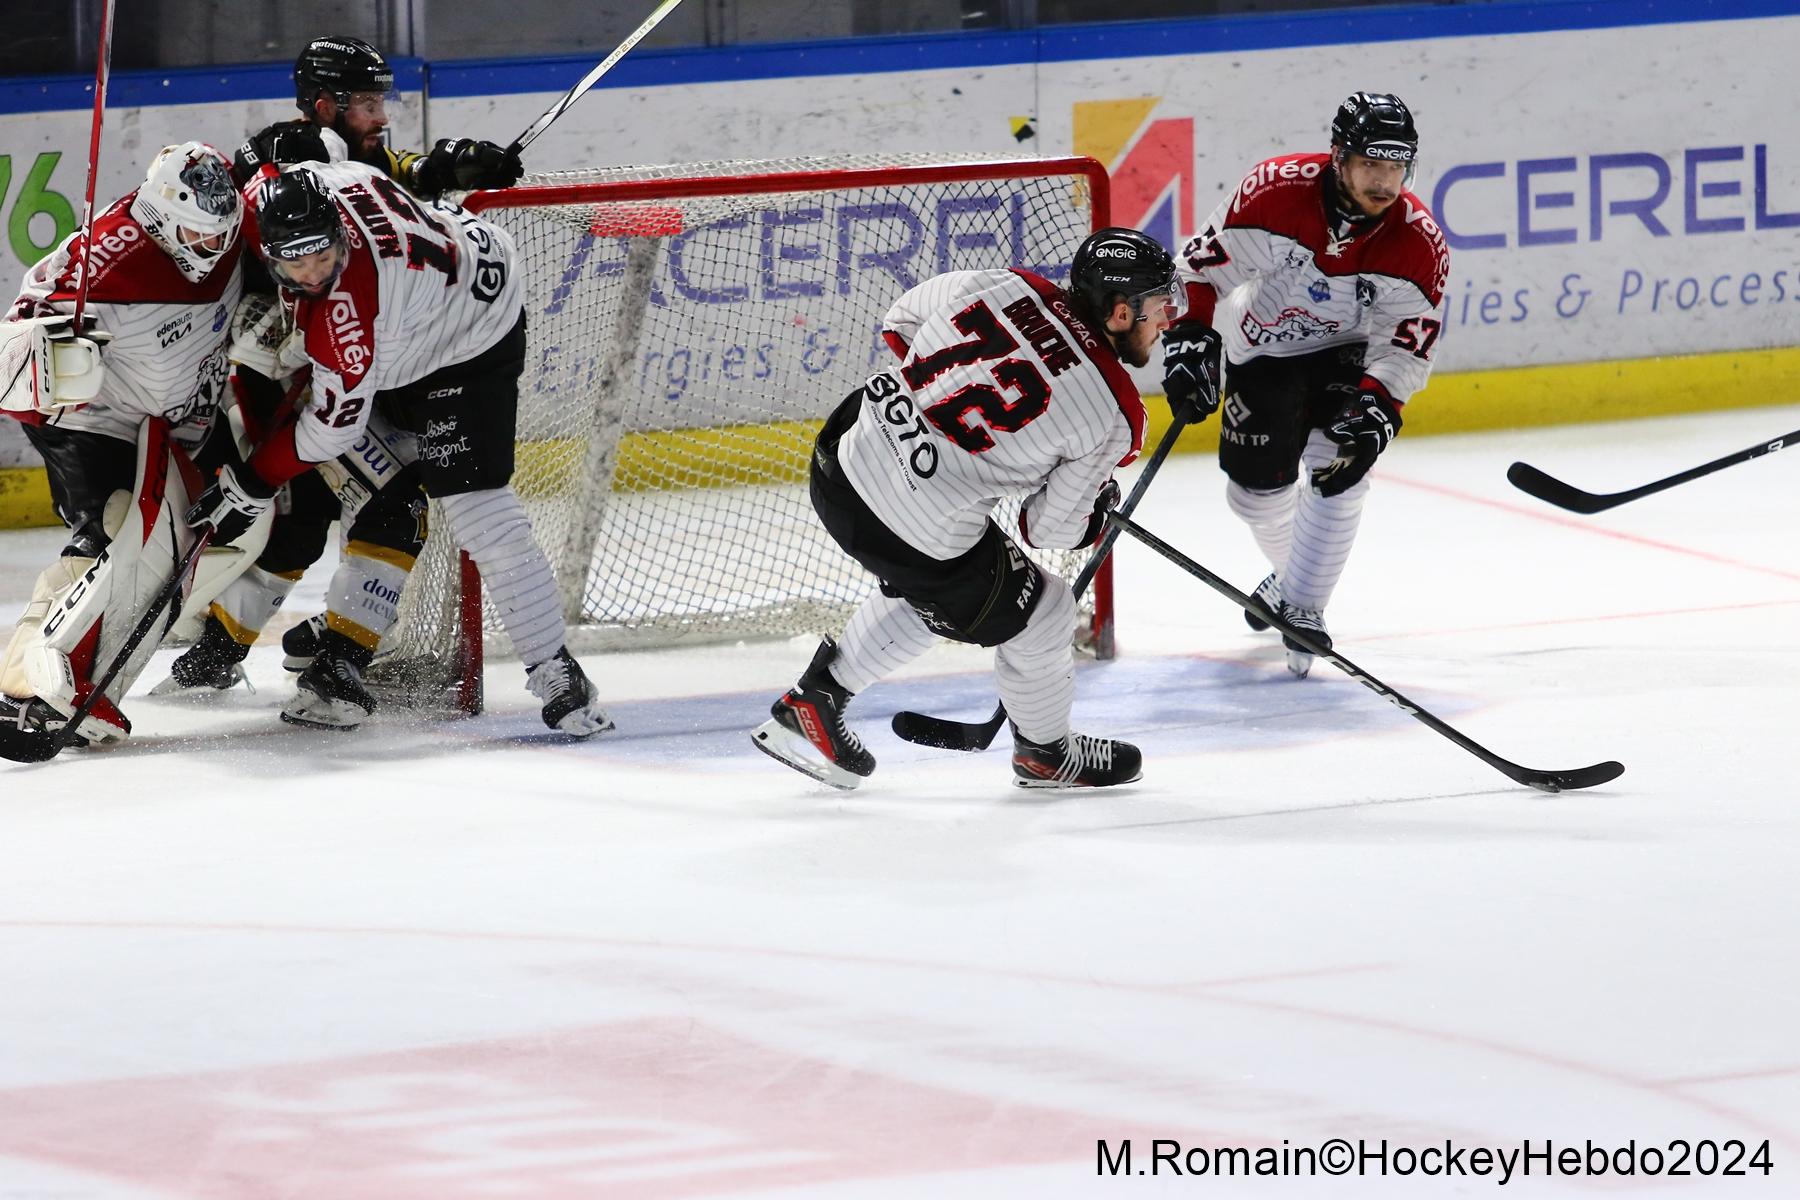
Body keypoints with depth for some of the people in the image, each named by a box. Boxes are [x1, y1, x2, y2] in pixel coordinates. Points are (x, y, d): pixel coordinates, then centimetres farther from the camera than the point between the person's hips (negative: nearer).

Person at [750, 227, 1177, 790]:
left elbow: (903, 322, 14)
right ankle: (1045, 753, 42)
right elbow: (1054, 527, -4)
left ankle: (812, 702, 40)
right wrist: (1097, 509, 18)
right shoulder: (1114, 415, -13)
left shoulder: (1011, 287, -2)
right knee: (1038, 615, 19)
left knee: (920, 589, 35)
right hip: (923, 529, -6)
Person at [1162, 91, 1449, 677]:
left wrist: (1375, 409, -28)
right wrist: (1190, 342, -20)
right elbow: (1203, 264, -15)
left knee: (1340, 468, -21)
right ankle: (1292, 572, 39)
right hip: (1262, 348, 0)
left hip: (1347, 351, 0)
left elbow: (1410, 342, -16)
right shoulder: (1274, 191, -28)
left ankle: (1303, 605, -7)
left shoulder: (1420, 243, -23)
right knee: (1256, 485, 5)